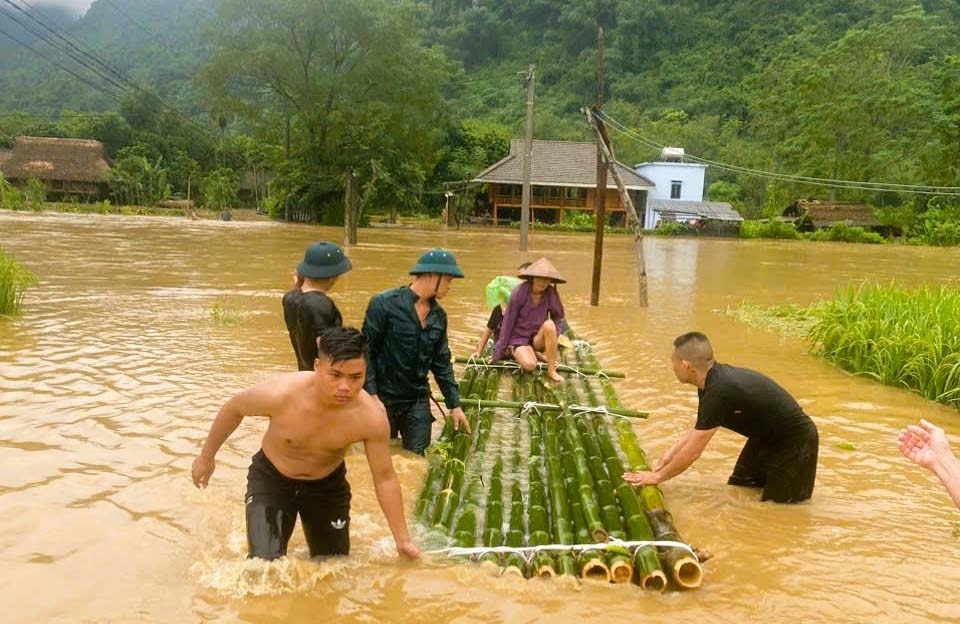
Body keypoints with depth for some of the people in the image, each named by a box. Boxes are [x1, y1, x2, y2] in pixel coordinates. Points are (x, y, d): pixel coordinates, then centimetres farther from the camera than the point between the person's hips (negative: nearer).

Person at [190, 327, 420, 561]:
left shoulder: (371, 417, -31)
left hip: (328, 483, 2)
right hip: (271, 478, -2)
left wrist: (402, 540, -14)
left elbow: (385, 478, -17)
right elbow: (234, 408, -12)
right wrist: (207, 457, 2)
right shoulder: (281, 393, -34)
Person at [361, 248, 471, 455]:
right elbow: (366, 350, -12)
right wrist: (371, 393, -18)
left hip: (418, 402, 4)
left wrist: (454, 404, 11)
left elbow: (442, 362, 12)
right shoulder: (384, 304, -12)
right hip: (384, 398, -4)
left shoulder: (438, 315, 5)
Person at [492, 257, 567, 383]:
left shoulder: (551, 294, -9)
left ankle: (552, 370, -19)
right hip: (518, 338, -3)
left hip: (537, 339, 3)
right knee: (530, 365, -32)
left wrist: (553, 339, -10)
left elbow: (558, 317, 6)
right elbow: (508, 322, -12)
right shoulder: (519, 292, -17)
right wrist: (499, 351, -10)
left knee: (549, 324, -30)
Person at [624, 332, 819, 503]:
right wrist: (672, 453, 8)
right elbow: (699, 427, 12)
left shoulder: (719, 392, -33)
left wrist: (659, 476, -13)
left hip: (795, 443, -9)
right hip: (765, 437, 9)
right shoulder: (714, 379, -6)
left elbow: (693, 451, -25)